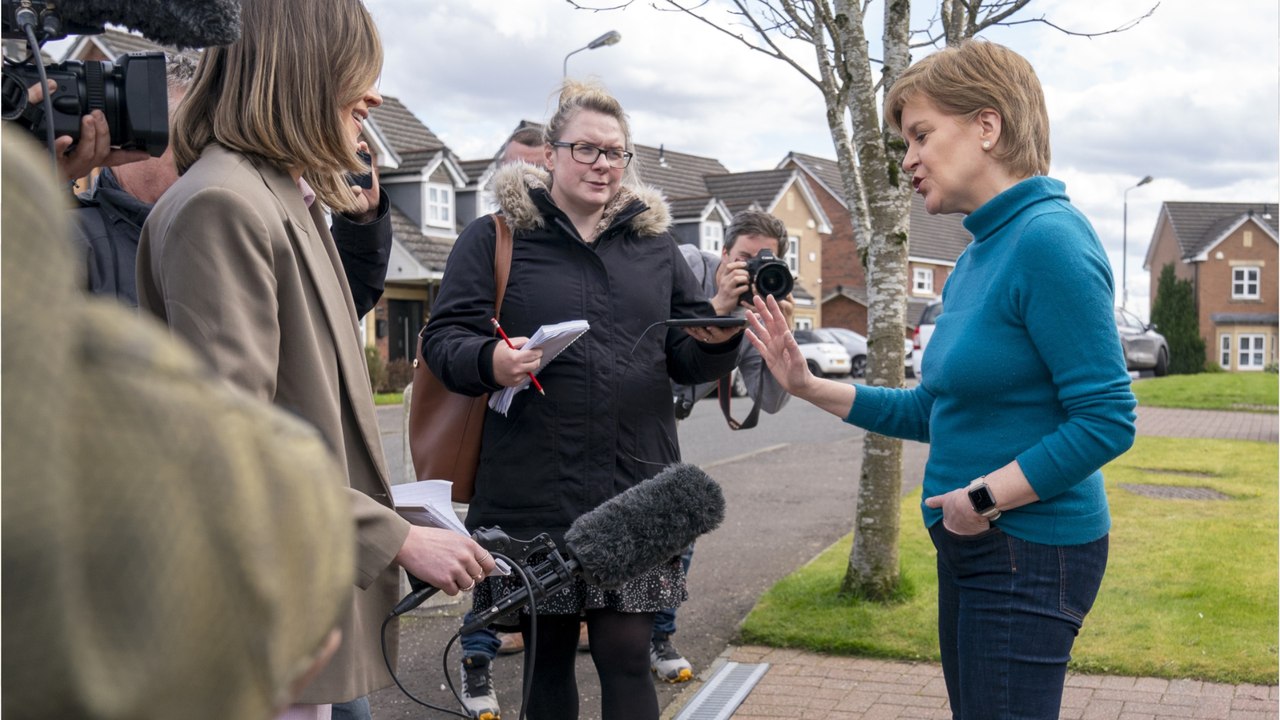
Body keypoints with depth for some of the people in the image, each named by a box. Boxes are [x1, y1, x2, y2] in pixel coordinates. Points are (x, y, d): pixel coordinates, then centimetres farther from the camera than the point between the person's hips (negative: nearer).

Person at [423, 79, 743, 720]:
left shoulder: (654, 242, 15)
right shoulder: (495, 238, 5)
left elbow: (688, 358, 16)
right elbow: (443, 338, -1)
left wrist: (718, 341, -7)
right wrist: (490, 362, -23)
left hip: (634, 493, 2)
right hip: (533, 493, -1)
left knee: (627, 656, 1)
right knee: (546, 656, 11)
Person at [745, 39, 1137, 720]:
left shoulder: (1048, 238, -19)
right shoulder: (977, 257, 10)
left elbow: (1106, 419, -22)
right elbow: (933, 409, 16)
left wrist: (982, 498, -19)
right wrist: (809, 386, 10)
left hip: (1031, 551, -9)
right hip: (973, 548, 9)